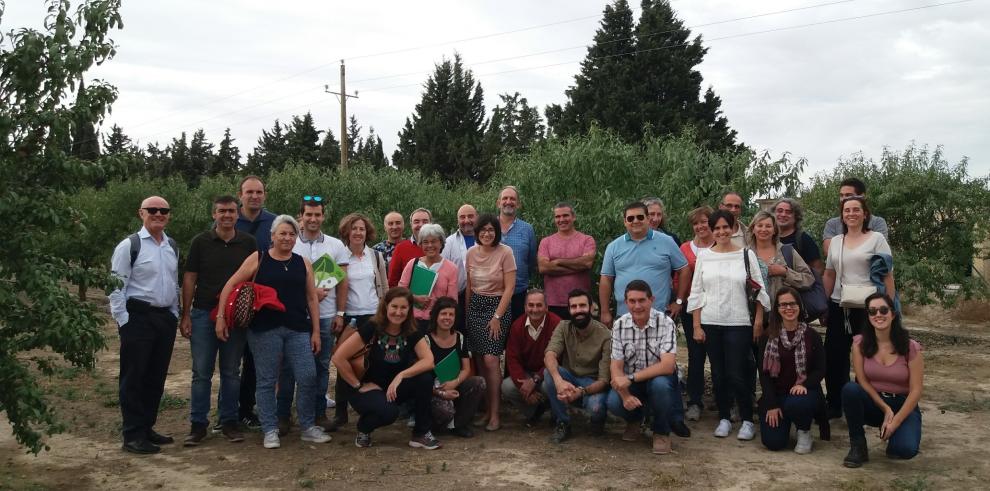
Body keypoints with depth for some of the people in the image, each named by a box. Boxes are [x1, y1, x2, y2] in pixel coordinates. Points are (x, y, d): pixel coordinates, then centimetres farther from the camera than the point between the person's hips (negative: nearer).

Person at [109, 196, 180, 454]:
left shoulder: (172, 247, 12)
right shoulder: (129, 246, -9)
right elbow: (116, 287, -11)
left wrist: (174, 315, 13)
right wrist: (124, 321, -13)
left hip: (166, 317, 7)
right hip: (138, 317, -7)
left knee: (157, 377, 12)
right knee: (134, 377, 0)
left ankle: (147, 427, 24)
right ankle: (133, 435, 7)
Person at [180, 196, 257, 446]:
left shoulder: (248, 243, 4)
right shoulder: (201, 242, 0)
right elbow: (189, 279, 1)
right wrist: (185, 315, -3)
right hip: (204, 313, -1)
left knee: (231, 372, 9)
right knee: (201, 372, 1)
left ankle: (229, 421, 19)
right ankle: (198, 424, 10)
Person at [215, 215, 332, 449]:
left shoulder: (303, 263, 11)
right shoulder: (258, 259, 3)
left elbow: (312, 298, 11)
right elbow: (231, 285, 1)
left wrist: (316, 331, 7)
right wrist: (221, 317, -5)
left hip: (298, 329, 2)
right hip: (264, 330, -2)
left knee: (308, 377, -3)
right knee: (266, 381, 4)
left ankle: (308, 427, 14)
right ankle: (270, 431, 16)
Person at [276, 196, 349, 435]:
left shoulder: (336, 245, 7)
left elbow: (342, 281, 7)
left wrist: (340, 313, 2)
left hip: (325, 316, 2)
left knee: (322, 366, 8)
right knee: (289, 366, 3)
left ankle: (319, 413, 18)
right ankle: (283, 414, 12)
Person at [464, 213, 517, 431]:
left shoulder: (505, 252, -9)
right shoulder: (471, 253, 5)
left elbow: (509, 288, -9)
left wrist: (497, 317, -12)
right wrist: (466, 312, 10)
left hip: (497, 306, -4)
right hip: (475, 306, 4)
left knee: (490, 360, -12)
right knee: (478, 360, 2)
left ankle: (494, 415, -5)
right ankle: (483, 408, 13)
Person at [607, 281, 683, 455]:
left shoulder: (665, 323, -16)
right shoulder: (619, 325, -7)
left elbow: (667, 366, -25)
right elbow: (616, 366, -9)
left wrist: (631, 378, -30)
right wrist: (625, 395, -27)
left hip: (660, 379, -2)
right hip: (630, 382, 2)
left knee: (659, 384, -36)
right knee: (614, 403, -27)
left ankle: (661, 432, -6)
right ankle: (634, 419, 12)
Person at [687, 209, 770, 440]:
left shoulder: (747, 255, 2)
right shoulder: (704, 256, 6)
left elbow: (759, 291, 2)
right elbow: (696, 292, 6)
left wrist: (758, 322, -4)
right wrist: (697, 326, 1)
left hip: (739, 324, -2)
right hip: (710, 323, 2)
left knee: (737, 375, -3)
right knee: (718, 374, 7)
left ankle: (747, 421, 12)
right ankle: (724, 418, 20)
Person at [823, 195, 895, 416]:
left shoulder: (876, 239, -3)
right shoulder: (835, 241, 11)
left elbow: (888, 276, -5)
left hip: (867, 307, -5)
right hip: (839, 307, 5)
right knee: (834, 357, 8)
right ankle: (835, 405, 20)